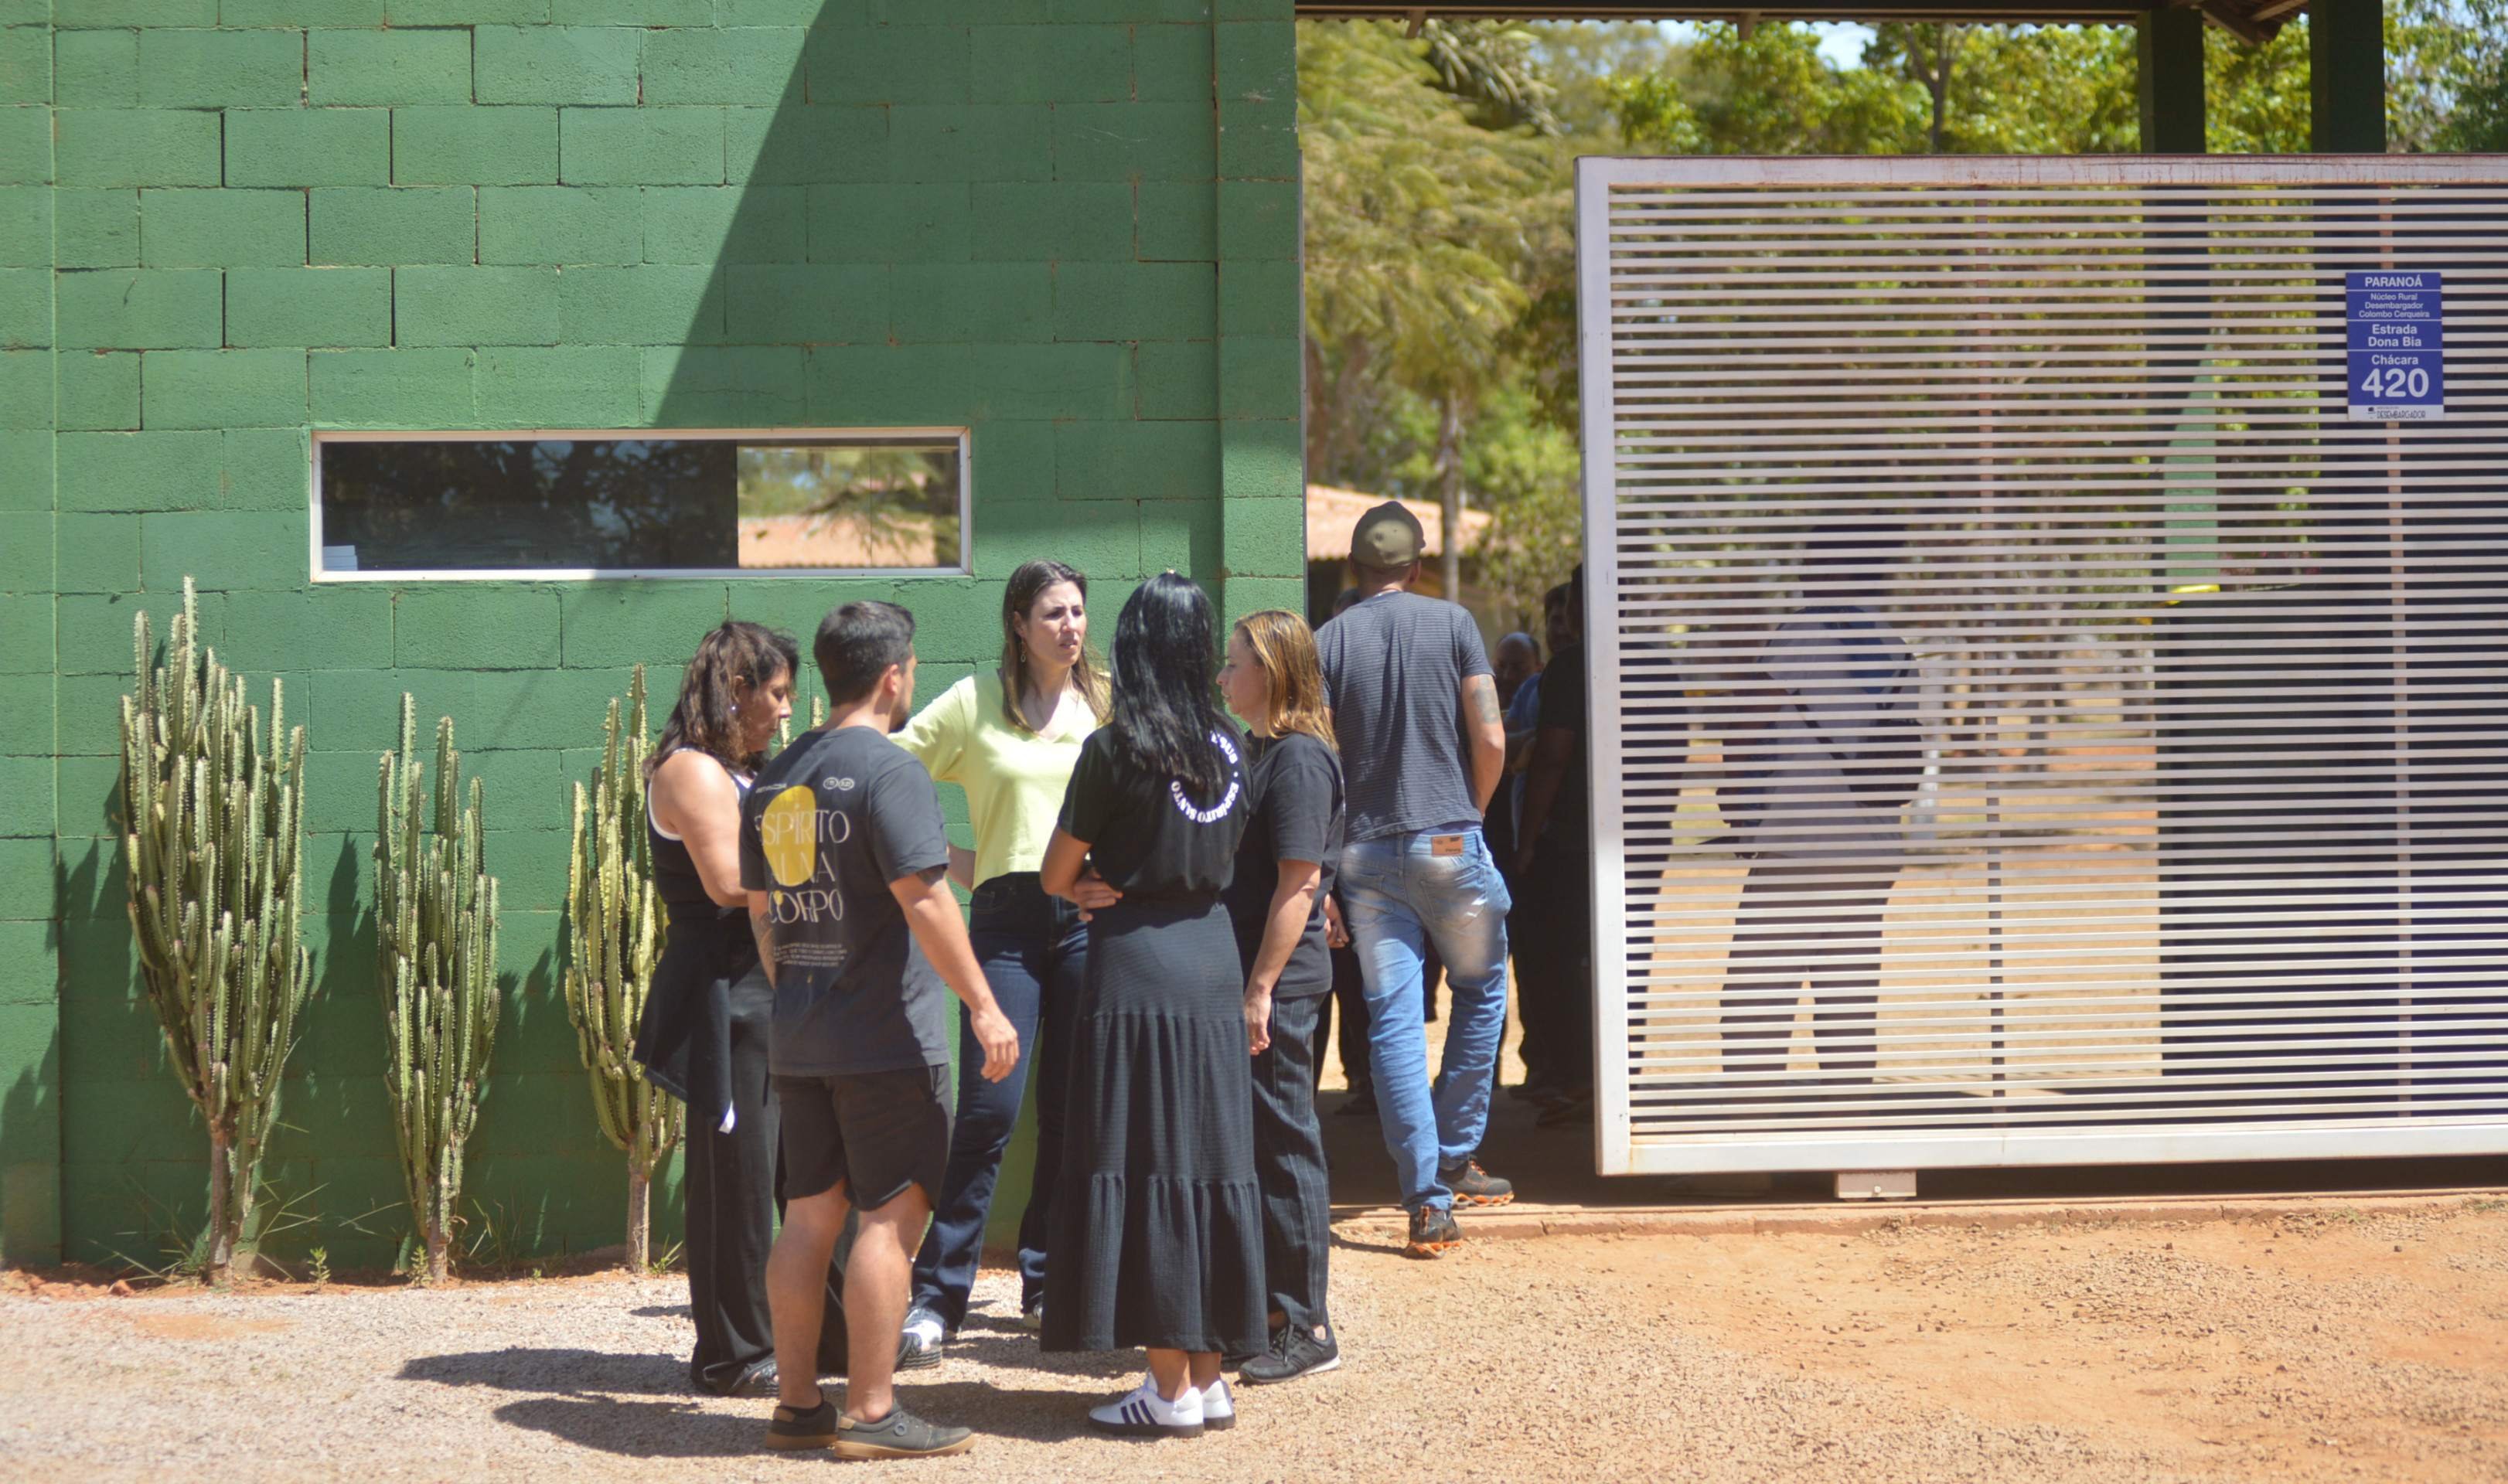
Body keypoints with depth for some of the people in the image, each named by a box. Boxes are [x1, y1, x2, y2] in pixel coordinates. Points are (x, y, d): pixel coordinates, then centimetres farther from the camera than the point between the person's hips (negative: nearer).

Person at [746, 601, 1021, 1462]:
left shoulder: (775, 779, 12)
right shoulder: (888, 769, -12)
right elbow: (923, 899, -18)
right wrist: (982, 1004, -15)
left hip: (799, 1038, 8)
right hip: (887, 1037, -8)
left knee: (810, 1215, 12)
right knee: (891, 1215, -2)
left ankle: (798, 1405, 16)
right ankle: (872, 1414, 0)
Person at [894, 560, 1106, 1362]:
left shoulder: (1108, 703, 10)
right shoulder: (973, 703, 3)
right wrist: (948, 856, 1)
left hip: (1090, 913, 3)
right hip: (1006, 916, -3)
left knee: (1072, 1108, 7)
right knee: (990, 1108, -10)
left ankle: (1048, 1280, 21)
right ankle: (937, 1295, -3)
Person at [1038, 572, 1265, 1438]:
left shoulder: (1116, 747, -9)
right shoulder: (1228, 748, 7)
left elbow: (1058, 873, -1)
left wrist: (1084, 888, 20)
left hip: (1136, 971, -6)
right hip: (1212, 963, 6)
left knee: (1142, 1171, -1)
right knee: (1208, 1166, 9)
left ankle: (1170, 1391, 0)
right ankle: (1208, 1378, 13)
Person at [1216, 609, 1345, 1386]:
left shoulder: (1299, 758, -15)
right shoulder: (1260, 750, 15)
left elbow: (1299, 883, -19)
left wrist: (1262, 988, -21)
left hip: (1281, 983, -10)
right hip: (1244, 976, 10)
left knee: (1284, 1143, -3)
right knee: (1249, 1142, 15)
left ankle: (1307, 1328, 4)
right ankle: (1268, 1303, 24)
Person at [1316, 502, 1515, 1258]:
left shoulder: (1328, 641, 2)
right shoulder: (1452, 624, 0)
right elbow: (1490, 740, -5)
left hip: (1365, 850, 2)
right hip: (1449, 842, -1)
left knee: (1392, 1018, 3)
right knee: (1480, 991, 18)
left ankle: (1425, 1199, -2)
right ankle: (1456, 1159, 17)